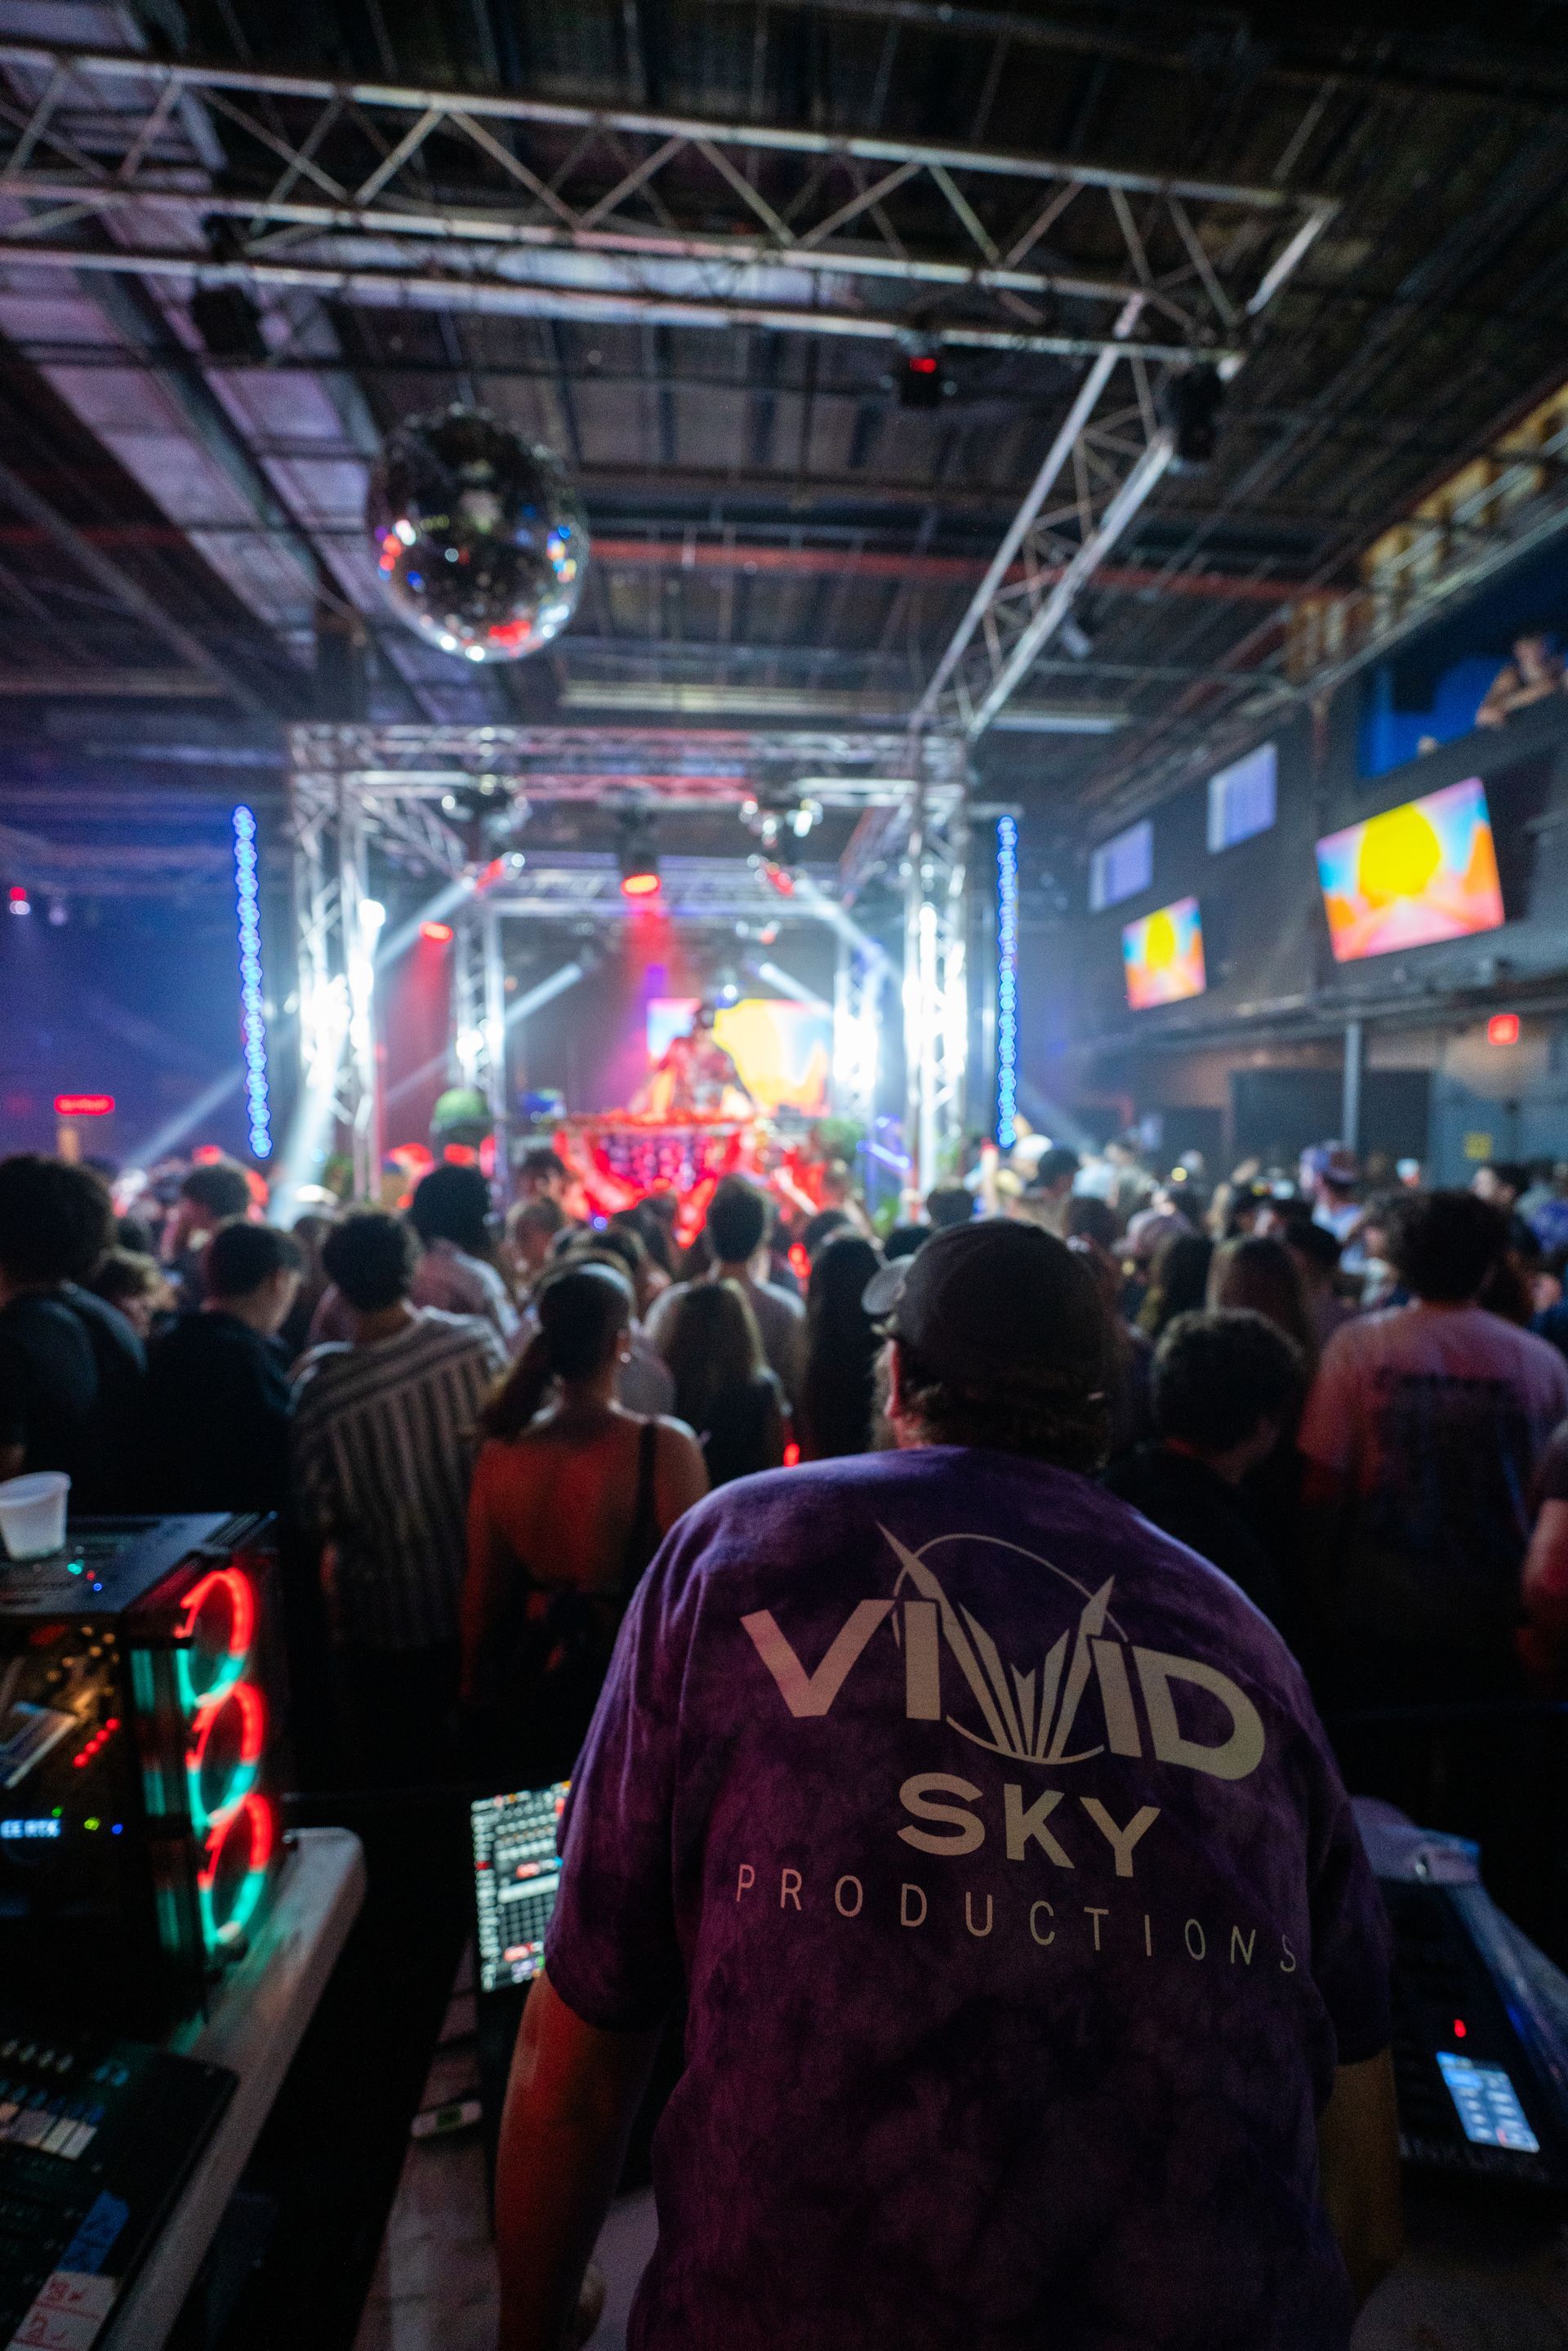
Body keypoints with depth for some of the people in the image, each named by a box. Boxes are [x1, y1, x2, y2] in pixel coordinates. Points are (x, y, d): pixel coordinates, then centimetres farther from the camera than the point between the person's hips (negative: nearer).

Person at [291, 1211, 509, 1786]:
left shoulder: (321, 1389, -24)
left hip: (383, 1615, -2)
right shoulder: (475, 1341, -18)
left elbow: (316, 1518, -12)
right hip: (477, 1594, 3)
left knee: (393, 1769, 21)